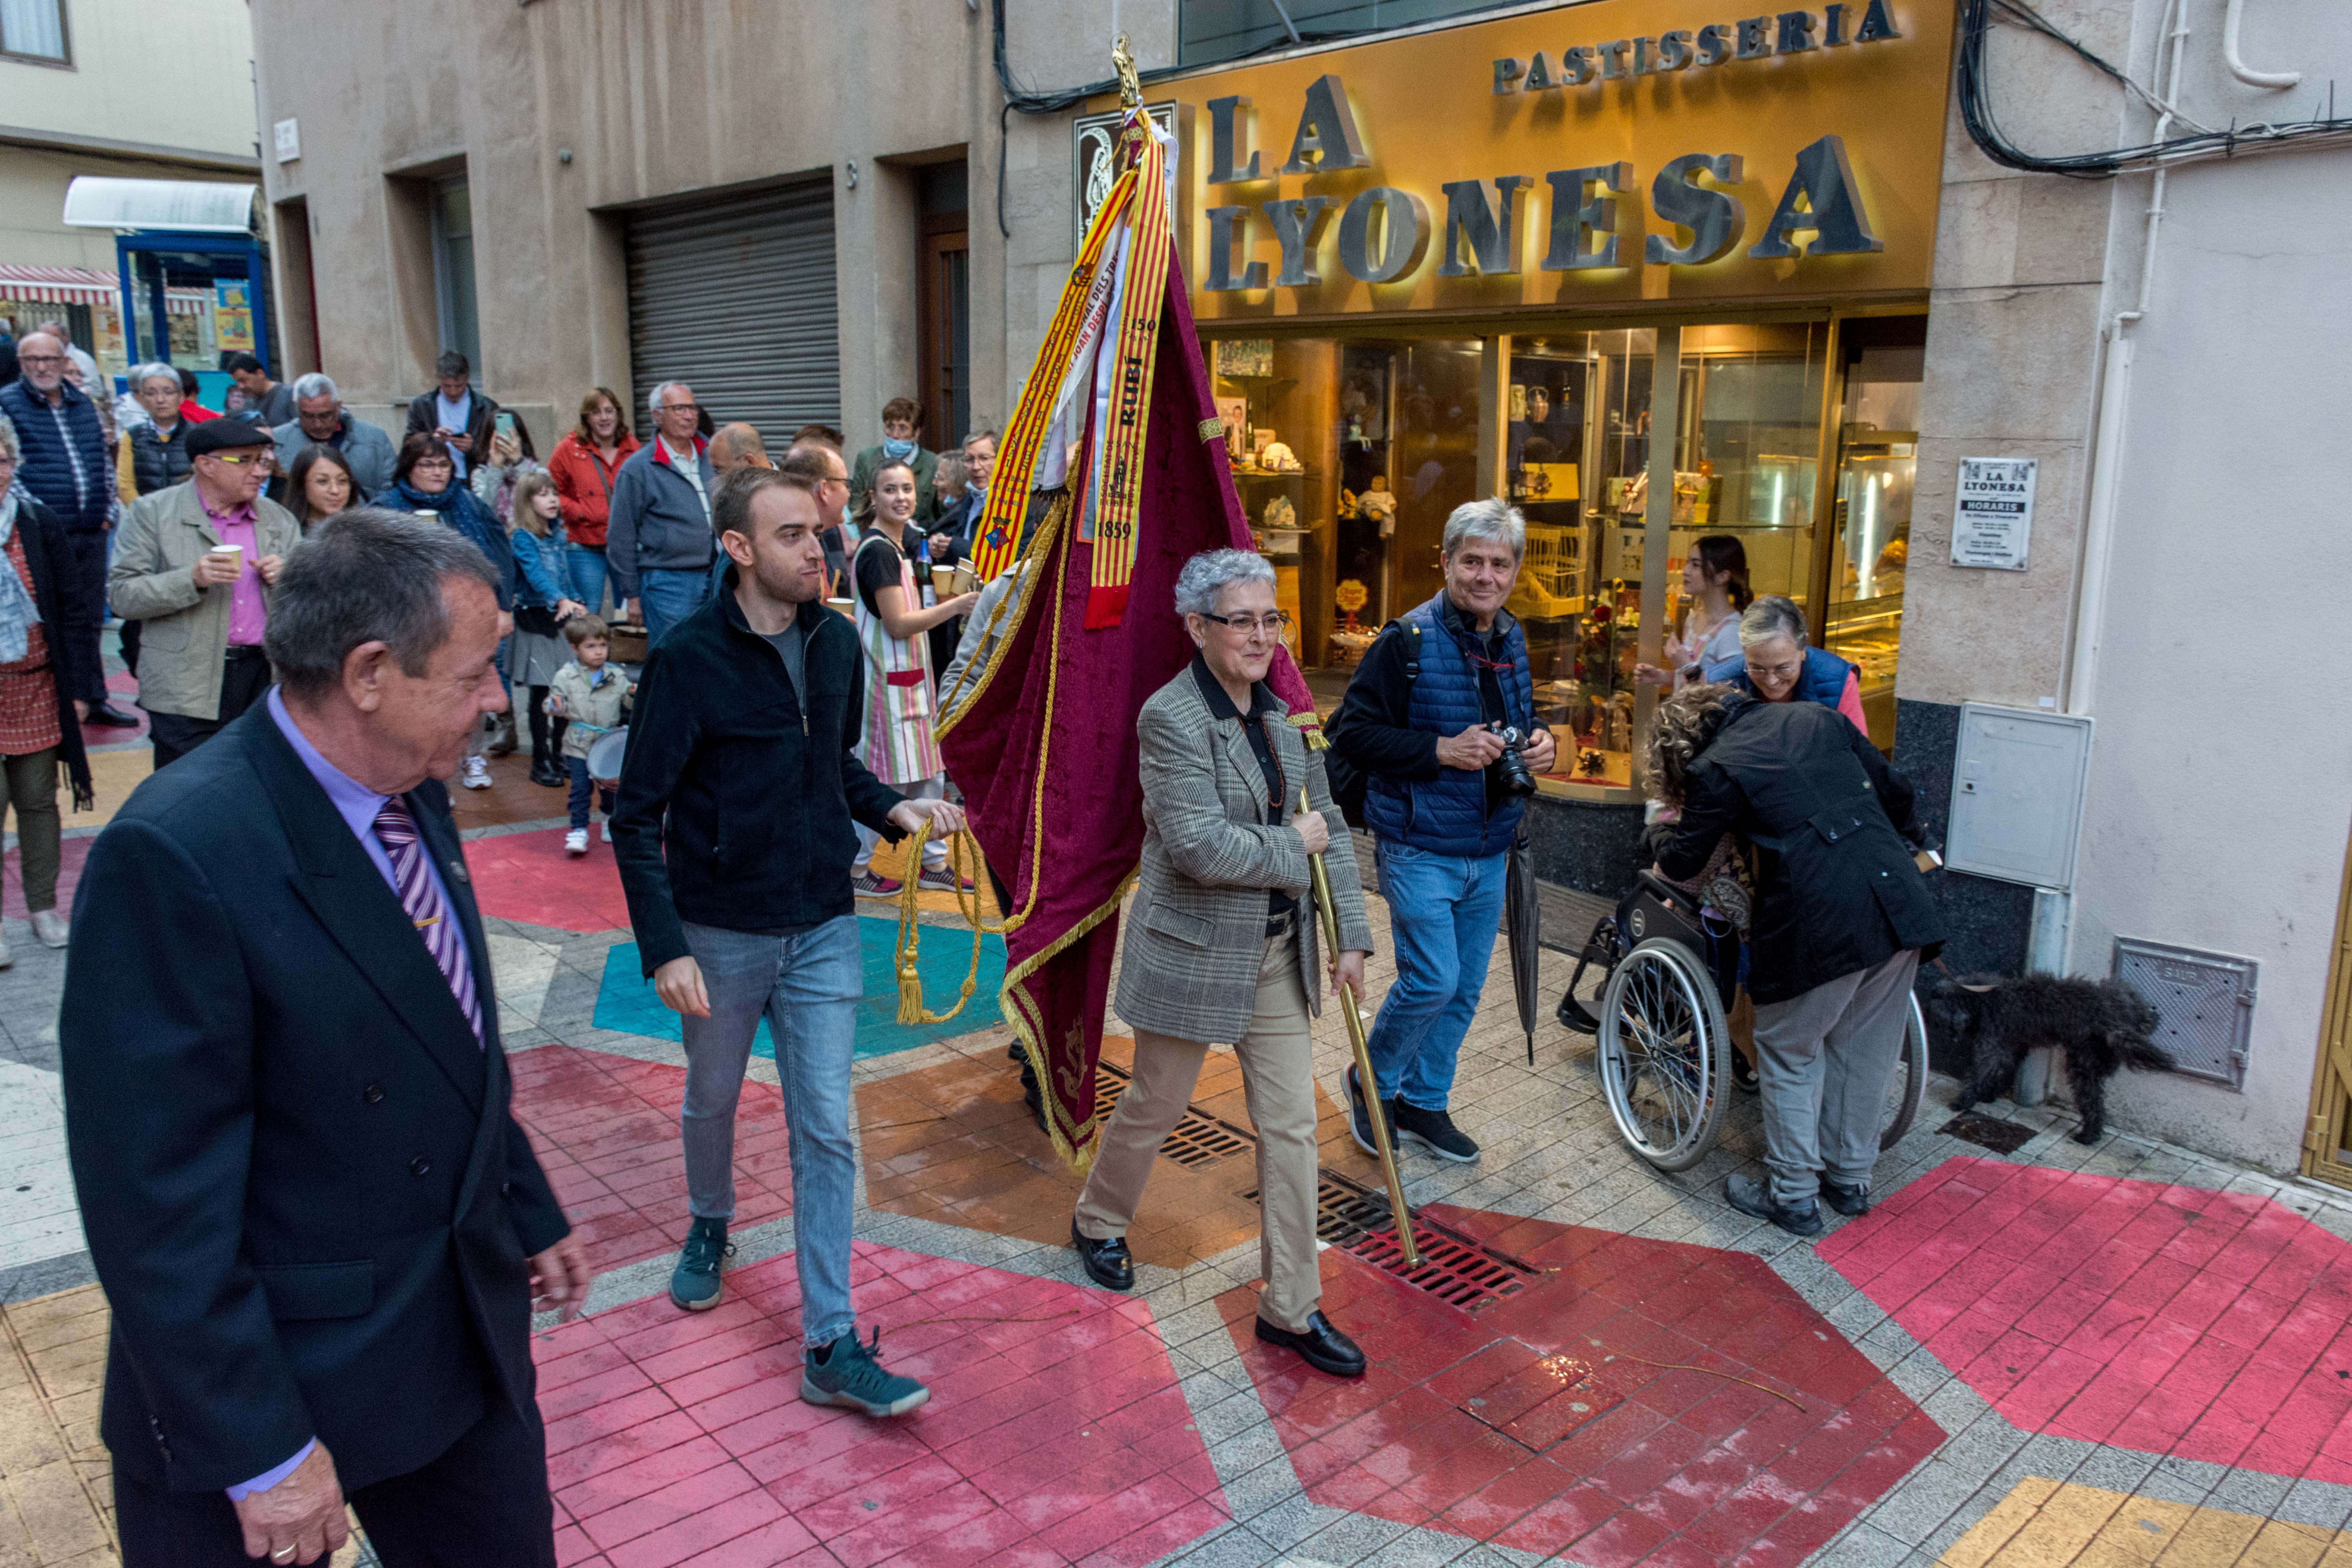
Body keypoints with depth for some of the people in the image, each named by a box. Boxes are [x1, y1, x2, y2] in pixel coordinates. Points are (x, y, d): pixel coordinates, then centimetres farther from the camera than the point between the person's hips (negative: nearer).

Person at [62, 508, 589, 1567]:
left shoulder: (409, 799, 0)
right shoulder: (175, 858, -25)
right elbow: (156, 1200, -23)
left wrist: (529, 1214, 19)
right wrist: (259, 1455, -19)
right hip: (273, 1377, -7)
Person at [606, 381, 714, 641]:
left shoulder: (711, 455, 11)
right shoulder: (637, 469, -3)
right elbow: (620, 538, -2)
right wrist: (632, 595, -3)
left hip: (716, 579, 5)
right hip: (668, 583, -5)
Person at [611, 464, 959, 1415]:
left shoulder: (836, 643, -2)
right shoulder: (689, 658, -16)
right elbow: (638, 816, -13)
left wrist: (893, 809, -5)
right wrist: (664, 946, -19)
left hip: (823, 929, 3)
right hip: (721, 934, -3)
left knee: (827, 1133, 2)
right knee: (712, 1101, 20)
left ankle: (830, 1346, 9)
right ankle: (711, 1224, 52)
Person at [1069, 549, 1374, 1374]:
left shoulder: (1283, 713, 5)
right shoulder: (1171, 718, -18)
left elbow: (1327, 824, 10)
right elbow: (1200, 848, -27)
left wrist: (1351, 933, 5)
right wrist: (1293, 846, -14)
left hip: (1278, 951, 6)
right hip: (1193, 952, -6)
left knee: (1291, 1125, 6)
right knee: (1155, 1106, 14)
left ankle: (1291, 1308, 18)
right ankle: (1099, 1222, 44)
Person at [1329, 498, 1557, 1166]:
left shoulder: (1513, 640, 8)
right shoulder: (1408, 640, -14)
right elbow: (1353, 734, -16)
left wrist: (1539, 741, -1)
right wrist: (1441, 751, -24)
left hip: (1488, 852, 7)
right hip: (1420, 850, -7)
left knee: (1465, 989, 14)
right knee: (1433, 979, -9)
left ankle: (1424, 1101, 32)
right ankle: (1371, 1082, 18)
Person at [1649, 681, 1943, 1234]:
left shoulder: (1716, 768, -2)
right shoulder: (1817, 717, 14)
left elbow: (1682, 863, 7)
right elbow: (1897, 792, 18)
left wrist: (1662, 832, 29)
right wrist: (1907, 851, 35)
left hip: (1822, 922, -6)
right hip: (1900, 908, 6)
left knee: (1789, 1058, 14)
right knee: (1864, 1053, 21)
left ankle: (1793, 1197, 22)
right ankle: (1851, 1179, 36)